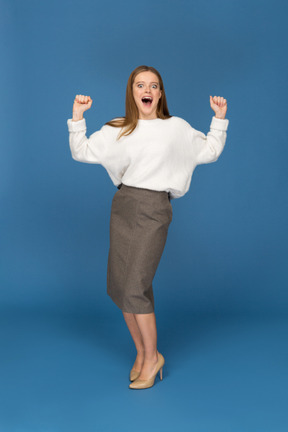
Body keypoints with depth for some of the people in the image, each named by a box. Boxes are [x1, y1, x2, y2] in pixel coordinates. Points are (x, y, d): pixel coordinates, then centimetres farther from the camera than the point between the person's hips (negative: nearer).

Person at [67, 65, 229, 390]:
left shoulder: (176, 127, 6)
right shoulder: (117, 130, 11)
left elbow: (211, 152, 14)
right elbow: (81, 152, 11)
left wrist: (220, 119, 5)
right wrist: (77, 116, 3)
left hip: (154, 210, -4)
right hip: (122, 206, 4)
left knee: (134, 287, -11)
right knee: (119, 286, 4)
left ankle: (152, 356, 10)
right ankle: (141, 353, 22)